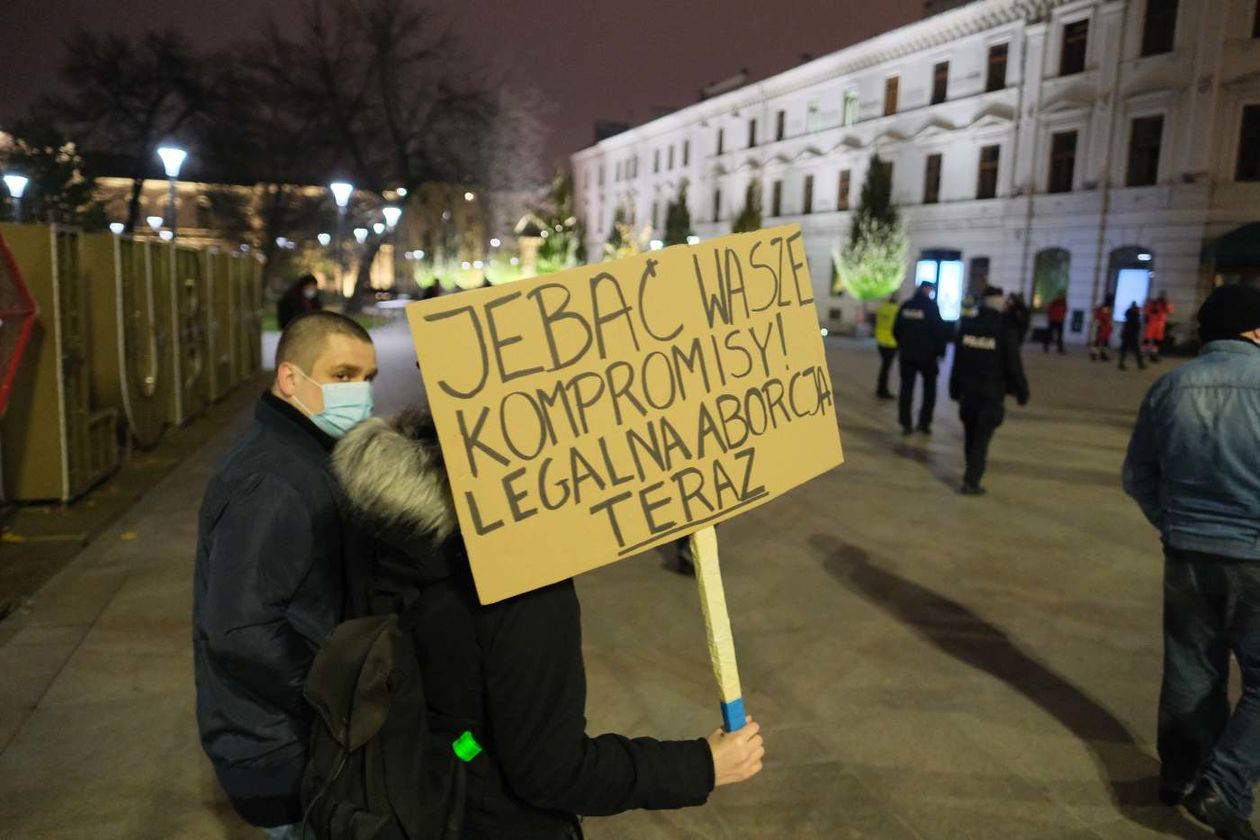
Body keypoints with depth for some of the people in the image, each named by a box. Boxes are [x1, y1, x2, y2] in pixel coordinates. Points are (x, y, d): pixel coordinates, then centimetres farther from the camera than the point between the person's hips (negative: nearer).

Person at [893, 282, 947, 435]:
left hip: (907, 354, 3)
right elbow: (939, 330, -12)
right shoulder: (931, 306, -11)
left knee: (906, 388, 8)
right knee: (929, 389, 12)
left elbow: (896, 329, 6)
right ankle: (924, 423, 8)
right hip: (927, 355, -3)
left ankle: (906, 424, 5)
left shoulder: (905, 306, 2)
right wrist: (940, 350, -1)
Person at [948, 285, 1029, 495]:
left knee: (970, 435, 18)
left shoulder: (966, 325, 0)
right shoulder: (1006, 330, -13)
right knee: (982, 438, 1)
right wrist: (1022, 391, 0)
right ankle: (971, 482, -2)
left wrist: (955, 388, 13)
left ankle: (972, 474, 33)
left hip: (968, 389, 4)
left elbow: (957, 360, 5)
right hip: (992, 392, -4)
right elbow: (1014, 364, -11)